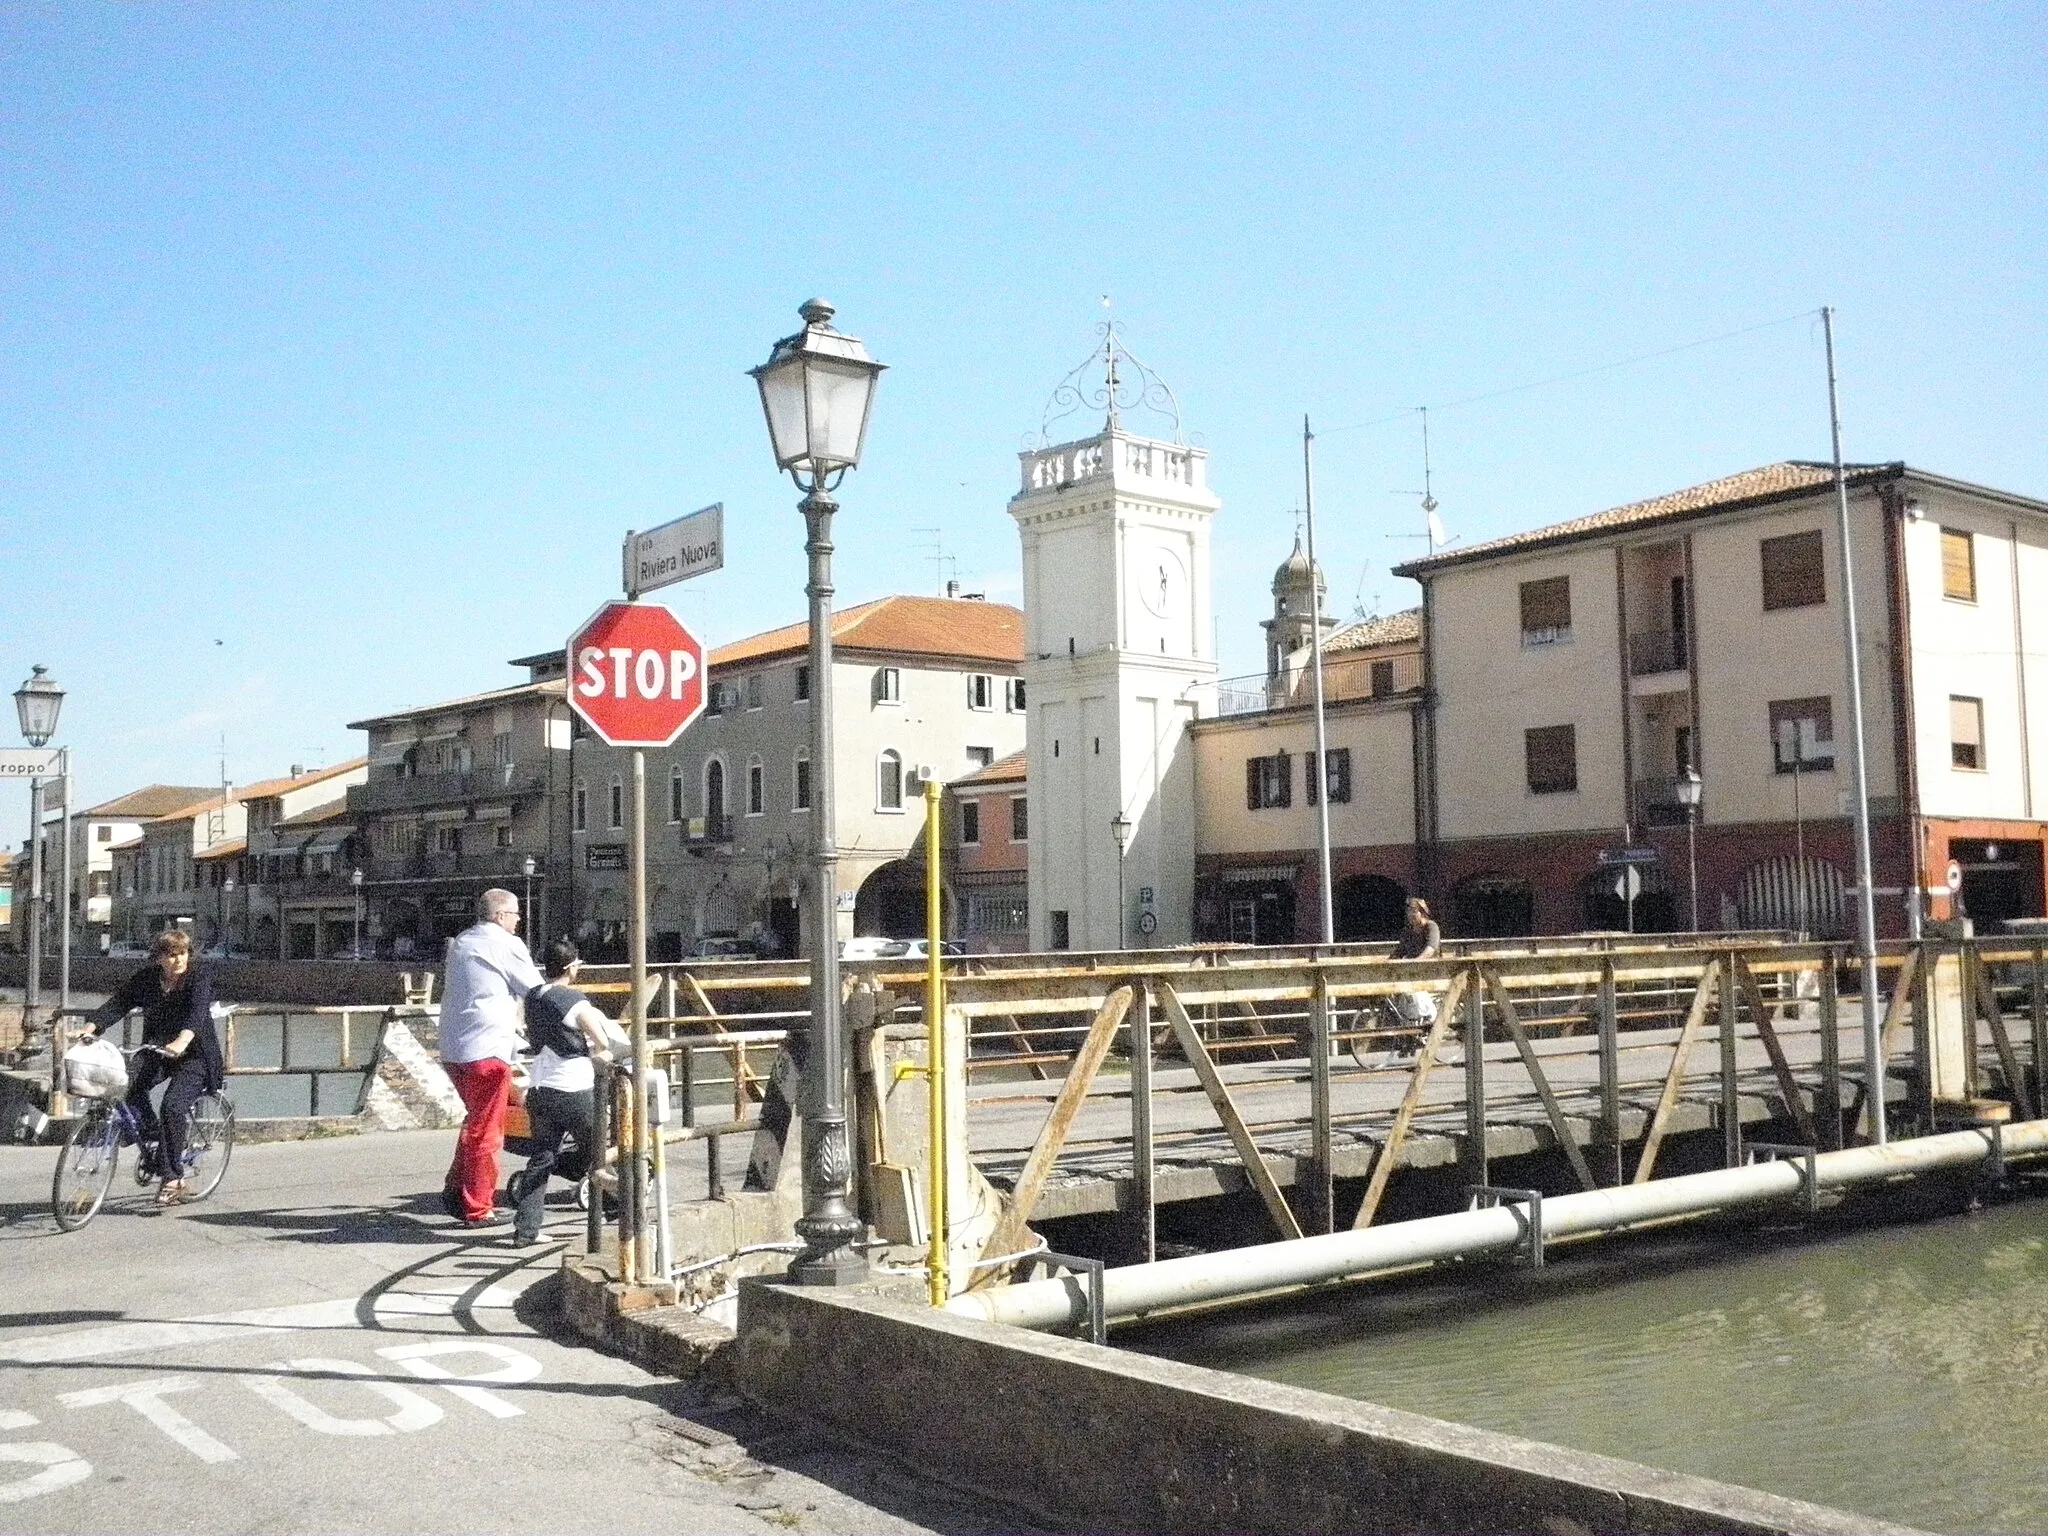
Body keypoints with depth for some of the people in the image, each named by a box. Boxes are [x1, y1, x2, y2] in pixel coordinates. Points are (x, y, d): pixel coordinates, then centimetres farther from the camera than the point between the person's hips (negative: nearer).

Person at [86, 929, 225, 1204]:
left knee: (172, 1106, -25)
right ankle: (152, 1139, -7)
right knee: (129, 1085, -27)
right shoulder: (146, 979, 1)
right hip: (157, 1051, 4)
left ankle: (172, 1178, -15)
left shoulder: (200, 978, -13)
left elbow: (197, 1012, -30)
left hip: (195, 1055, -4)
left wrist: (182, 1040, -49)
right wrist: (91, 1028, -24)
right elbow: (117, 1003, -6)